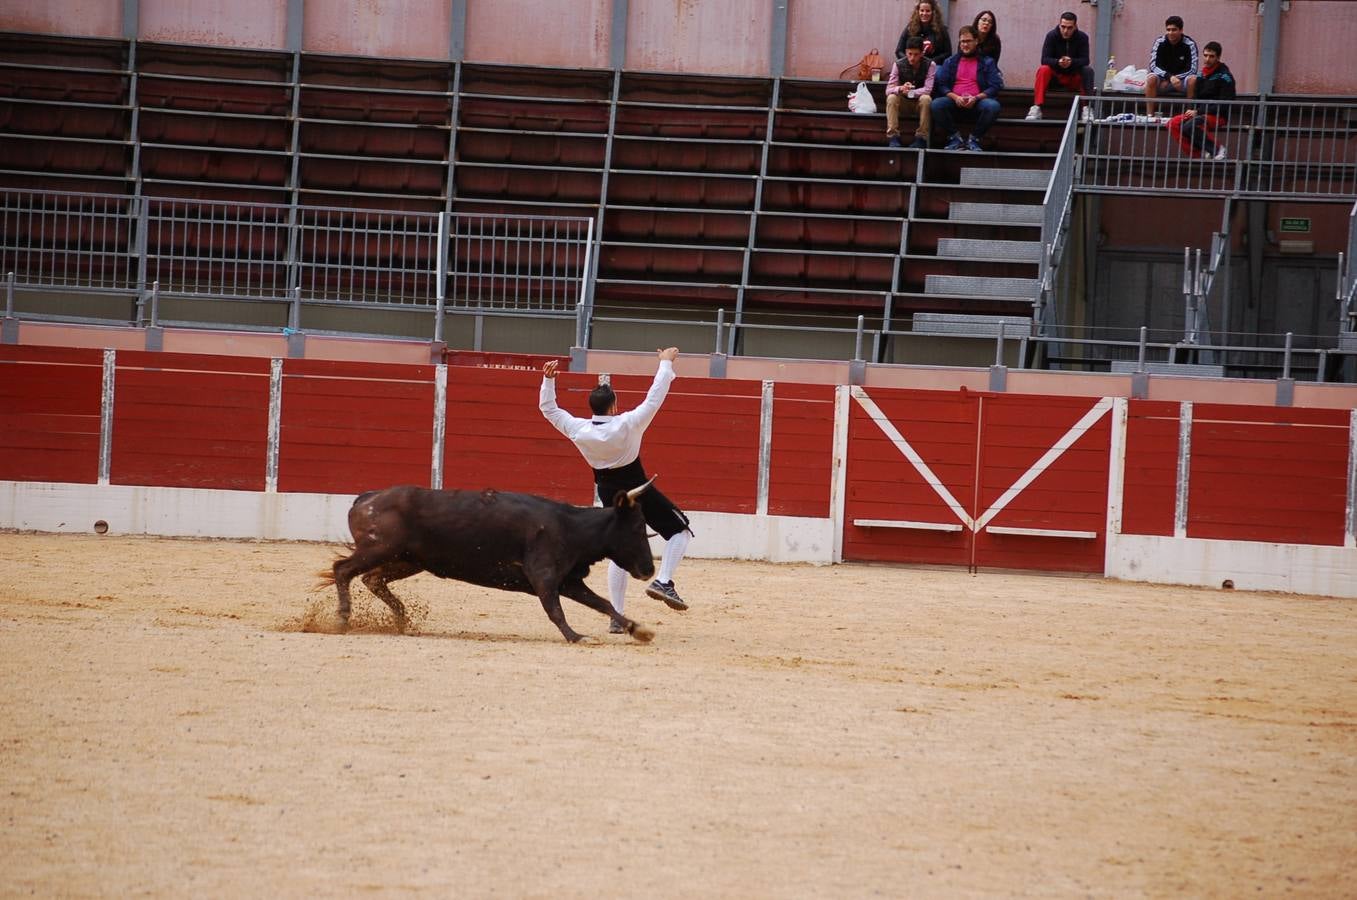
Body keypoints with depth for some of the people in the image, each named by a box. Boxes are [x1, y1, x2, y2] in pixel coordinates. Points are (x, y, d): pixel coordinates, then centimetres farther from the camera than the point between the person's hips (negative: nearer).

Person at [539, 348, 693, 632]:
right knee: (679, 529, 9)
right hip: (639, 491, -4)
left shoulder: (578, 430, -16)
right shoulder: (628, 425, -26)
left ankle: (617, 617, 7)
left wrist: (548, 379, 3)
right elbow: (655, 398, -20)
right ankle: (663, 581, -12)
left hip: (609, 496, 4)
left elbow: (548, 409, -3)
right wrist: (666, 363, -10)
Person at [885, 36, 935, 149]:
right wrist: (901, 89, -36)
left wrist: (910, 92, -34)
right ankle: (893, 138, -31)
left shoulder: (930, 65, -12)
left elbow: (928, 89, -20)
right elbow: (888, 90, -13)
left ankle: (920, 139, -30)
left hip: (920, 99, -1)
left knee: (926, 99, -34)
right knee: (892, 98, -29)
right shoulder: (898, 65, -8)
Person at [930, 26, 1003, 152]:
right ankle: (955, 138, -13)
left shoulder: (987, 62, 12)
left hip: (976, 103, -1)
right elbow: (941, 85, 7)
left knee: (993, 106, -33)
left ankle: (974, 139, -13)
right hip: (954, 102, 1)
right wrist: (955, 97, -12)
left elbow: (995, 86, 2)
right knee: (937, 104, -30)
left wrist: (976, 98, -14)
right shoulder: (950, 62, 17)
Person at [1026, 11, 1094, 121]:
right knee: (1043, 70, -30)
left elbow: (1085, 60, -17)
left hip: (1075, 79, 1)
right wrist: (1058, 62, -39)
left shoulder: (1082, 37, -9)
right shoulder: (1051, 36, -10)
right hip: (1055, 76, -1)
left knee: (1088, 70, -28)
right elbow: (1044, 59, -17)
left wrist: (1072, 62, -39)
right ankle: (1036, 108, -37)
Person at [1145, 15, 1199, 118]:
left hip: (1182, 80, -1)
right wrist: (1170, 77, -29)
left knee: (1193, 80, -33)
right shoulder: (1160, 43, -7)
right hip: (1163, 79, 1)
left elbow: (1192, 70, -15)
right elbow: (1153, 66, -13)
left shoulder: (1189, 44, -11)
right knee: (1151, 78, -30)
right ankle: (1149, 115, -27)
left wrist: (1175, 78, -24)